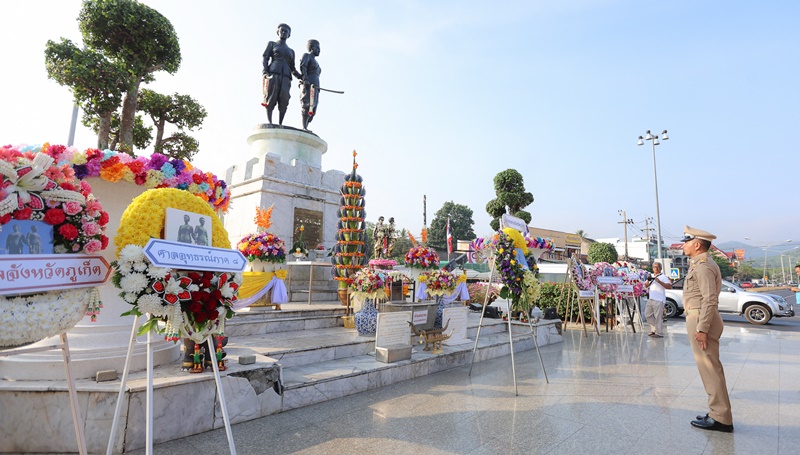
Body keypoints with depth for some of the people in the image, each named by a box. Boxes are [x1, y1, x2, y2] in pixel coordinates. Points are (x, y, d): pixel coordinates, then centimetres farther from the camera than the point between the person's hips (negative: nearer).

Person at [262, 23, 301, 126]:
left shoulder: (291, 51, 30)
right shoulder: (272, 44, 22)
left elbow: (292, 68, 26)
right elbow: (265, 58, 10)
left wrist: (301, 77, 6)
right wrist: (265, 72, -10)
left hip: (285, 76, 2)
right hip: (273, 73, -2)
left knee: (284, 99, -17)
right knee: (271, 98, -14)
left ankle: (280, 124, -19)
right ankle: (269, 123, -18)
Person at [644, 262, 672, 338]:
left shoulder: (663, 276, -2)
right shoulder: (651, 276, 20)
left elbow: (669, 286, -13)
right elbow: (646, 286, 24)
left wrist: (659, 281, -21)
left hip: (658, 300, -8)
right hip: (650, 299, 8)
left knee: (658, 317, -8)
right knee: (647, 314, 11)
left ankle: (659, 333, -3)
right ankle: (654, 329, 23)